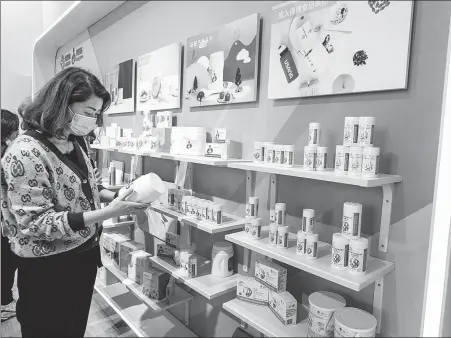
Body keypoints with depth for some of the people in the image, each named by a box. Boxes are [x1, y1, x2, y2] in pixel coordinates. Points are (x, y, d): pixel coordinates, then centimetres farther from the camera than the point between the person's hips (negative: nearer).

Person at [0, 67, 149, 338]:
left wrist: (114, 197, -7)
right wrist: (107, 213, -32)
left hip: (85, 255, 7)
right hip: (48, 269, -7)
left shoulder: (75, 143, 2)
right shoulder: (25, 153, -23)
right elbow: (35, 223, -24)